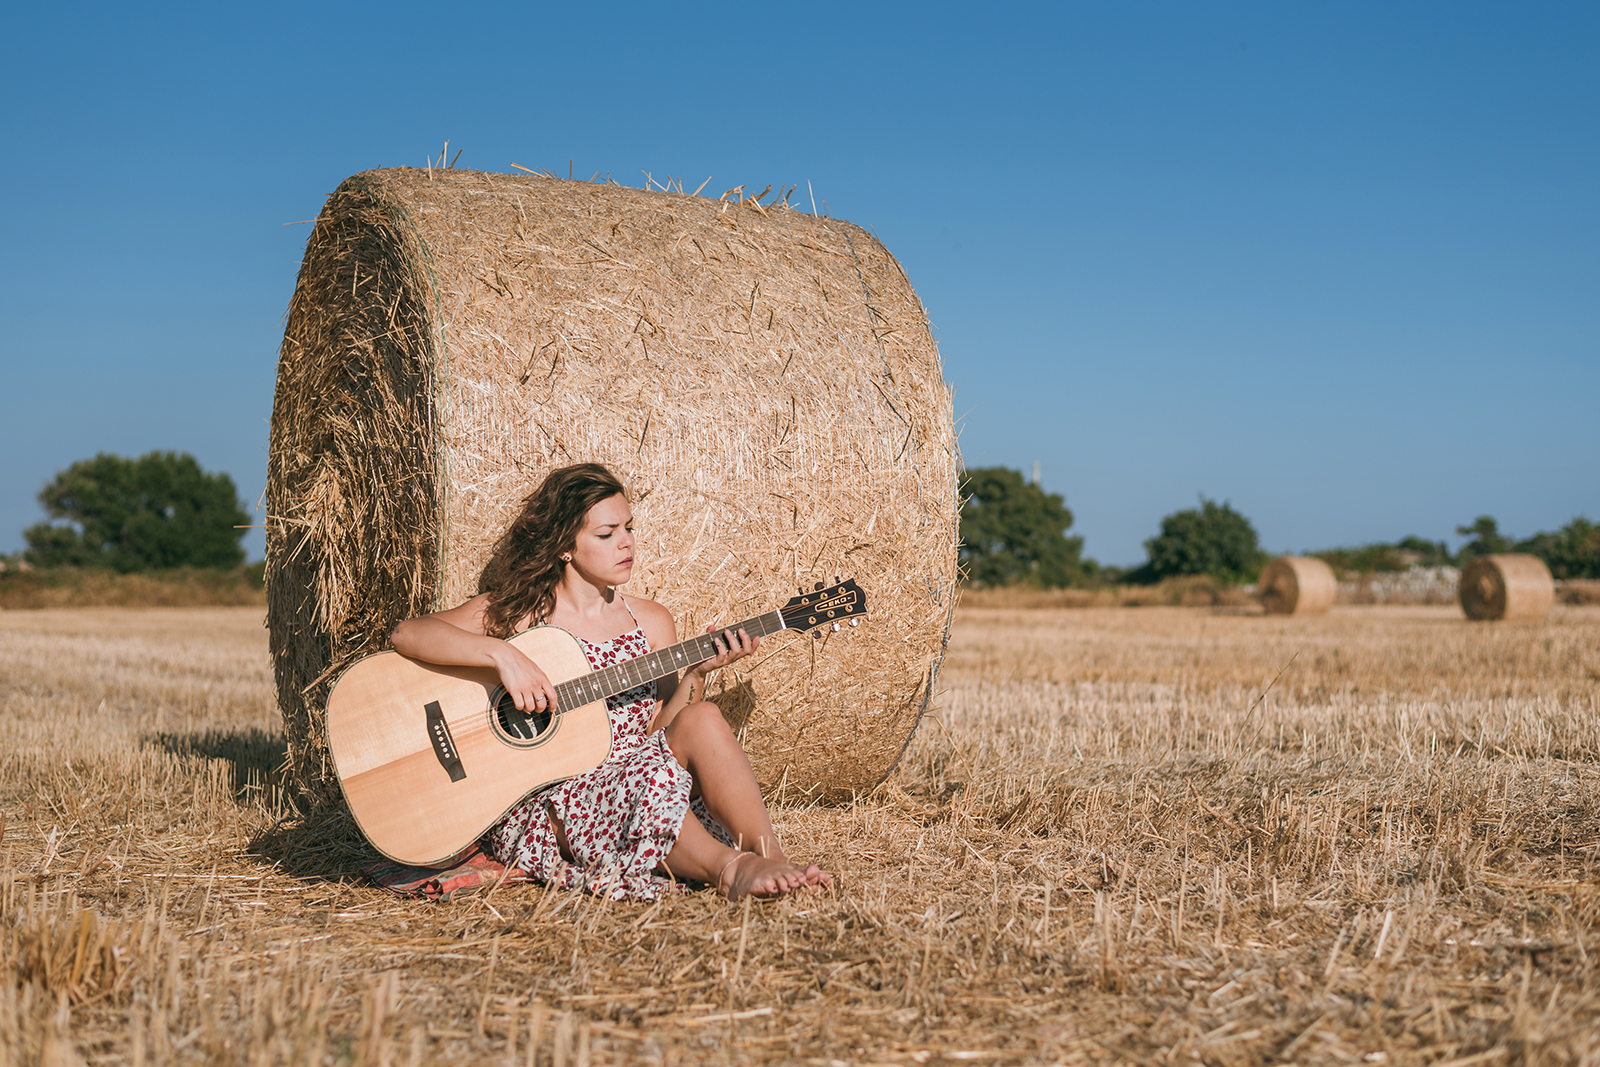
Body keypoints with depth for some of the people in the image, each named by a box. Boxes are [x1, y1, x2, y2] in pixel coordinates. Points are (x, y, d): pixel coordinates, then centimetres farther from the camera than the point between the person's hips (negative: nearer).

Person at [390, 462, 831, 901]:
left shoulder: (651, 622, 13)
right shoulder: (512, 612, 1)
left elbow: (660, 736, 8)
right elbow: (407, 634, -14)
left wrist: (696, 674, -9)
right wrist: (501, 654, -27)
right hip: (542, 808, -4)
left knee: (702, 720, -26)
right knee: (648, 775, -36)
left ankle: (768, 857, -35)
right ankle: (729, 867, -30)